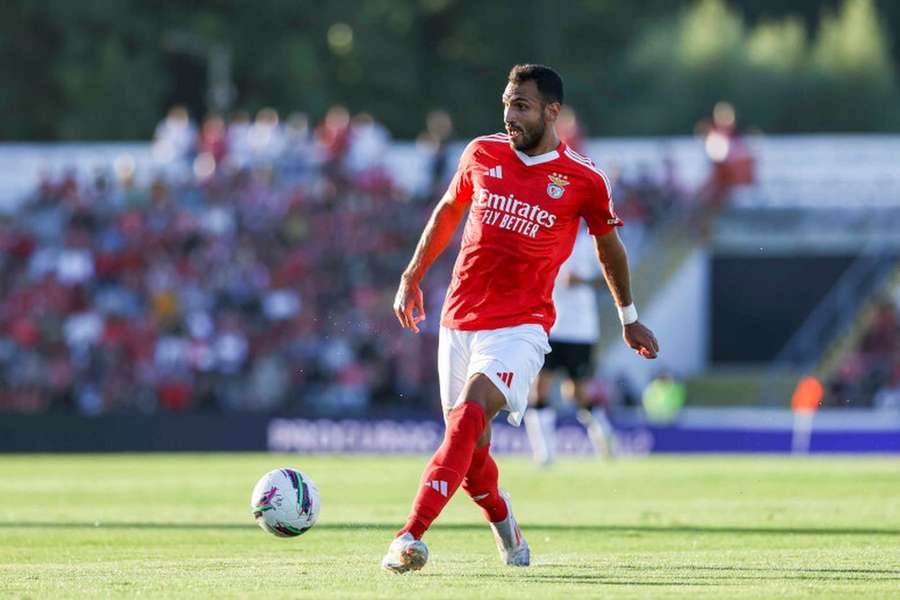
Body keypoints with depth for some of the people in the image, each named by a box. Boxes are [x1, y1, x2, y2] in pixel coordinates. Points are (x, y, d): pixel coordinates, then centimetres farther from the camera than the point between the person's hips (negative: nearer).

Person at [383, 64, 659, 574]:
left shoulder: (584, 181, -3)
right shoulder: (482, 155, 5)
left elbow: (609, 244, 14)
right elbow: (448, 211, 22)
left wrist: (629, 319, 23)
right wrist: (412, 278, 21)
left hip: (521, 325, -4)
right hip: (460, 320, 4)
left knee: (470, 417, -27)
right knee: (470, 453, 5)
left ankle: (412, 535, -36)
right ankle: (506, 529, 34)